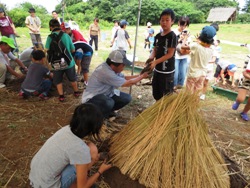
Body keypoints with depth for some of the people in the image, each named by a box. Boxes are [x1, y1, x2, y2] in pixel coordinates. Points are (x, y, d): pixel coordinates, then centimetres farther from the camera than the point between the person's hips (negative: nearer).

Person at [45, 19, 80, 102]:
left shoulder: (50, 37, -10)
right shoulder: (66, 35, -5)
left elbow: (47, 50, -13)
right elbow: (73, 50, 0)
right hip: (69, 62, 2)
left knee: (58, 80, 17)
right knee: (72, 78, 22)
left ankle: (61, 96, 15)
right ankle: (76, 92, 36)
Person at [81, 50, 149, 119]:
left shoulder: (112, 67, -8)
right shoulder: (106, 72, -33)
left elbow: (124, 78, 7)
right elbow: (128, 83, -25)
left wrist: (140, 75, -2)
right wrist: (142, 76, -12)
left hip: (105, 94, 9)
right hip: (92, 97, -9)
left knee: (127, 98, -3)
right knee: (109, 103, -39)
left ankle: (107, 111, 17)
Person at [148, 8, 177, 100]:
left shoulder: (172, 36, -13)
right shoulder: (157, 36, 8)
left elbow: (170, 54, -17)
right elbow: (155, 50, 10)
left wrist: (155, 62, -22)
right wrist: (150, 59, -11)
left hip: (167, 71, -7)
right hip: (157, 69, 7)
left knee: (166, 95, 4)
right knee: (156, 94, 18)